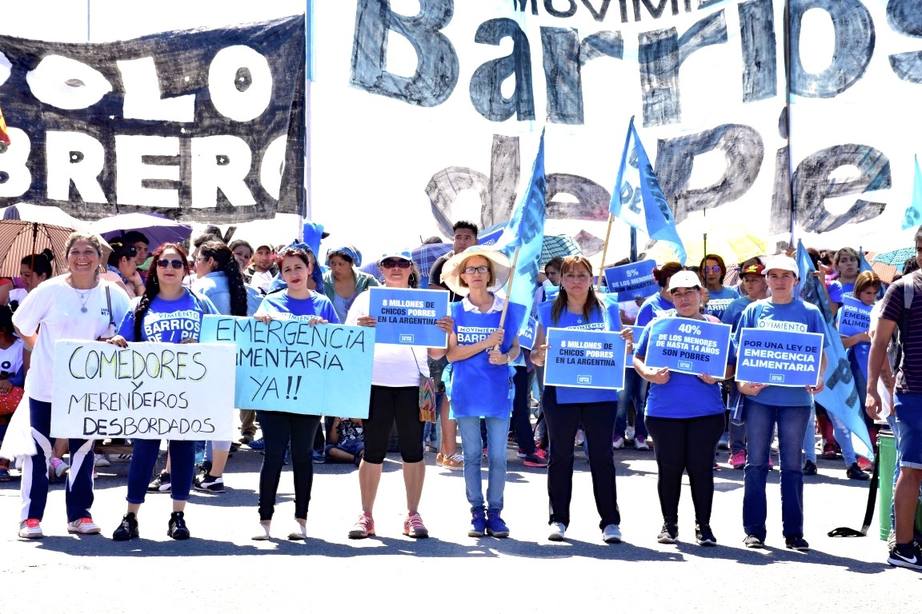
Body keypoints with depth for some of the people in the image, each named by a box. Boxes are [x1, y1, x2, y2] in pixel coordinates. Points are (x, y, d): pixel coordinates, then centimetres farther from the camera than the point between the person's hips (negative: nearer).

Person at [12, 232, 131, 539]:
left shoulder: (113, 294, -3)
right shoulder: (50, 290, -7)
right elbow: (22, 324, 3)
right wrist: (43, 352, -1)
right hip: (46, 384, -2)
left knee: (84, 450, 10)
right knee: (39, 450, 3)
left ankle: (79, 514, 20)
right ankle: (31, 516, 11)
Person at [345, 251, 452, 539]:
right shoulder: (366, 299, 12)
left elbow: (436, 353, 11)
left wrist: (446, 332, -10)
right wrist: (359, 328, -15)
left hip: (412, 384, 1)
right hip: (375, 383, 0)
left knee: (413, 449, 2)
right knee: (373, 450, 2)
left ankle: (413, 515, 10)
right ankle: (366, 516, 9)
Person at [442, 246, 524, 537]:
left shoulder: (508, 309, 2)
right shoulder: (455, 311, 2)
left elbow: (515, 348, 8)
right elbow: (451, 353, -5)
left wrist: (506, 357, -15)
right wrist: (486, 343, -16)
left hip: (498, 390, 0)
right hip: (466, 391, 0)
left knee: (497, 455, 1)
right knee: (472, 455, 6)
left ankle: (495, 513, 11)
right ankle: (477, 513, 14)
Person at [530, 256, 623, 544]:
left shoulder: (608, 310, 7)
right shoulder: (549, 312, 6)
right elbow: (536, 357, 5)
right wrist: (542, 353, -17)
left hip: (600, 394, 0)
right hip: (560, 394, 0)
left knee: (602, 456, 2)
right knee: (560, 456, 6)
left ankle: (610, 521, 8)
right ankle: (558, 519, 15)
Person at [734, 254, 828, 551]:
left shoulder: (810, 312, 6)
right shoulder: (754, 311, 7)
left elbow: (820, 354, 6)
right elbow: (739, 351, 8)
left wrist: (818, 378, -13)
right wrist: (741, 382, -8)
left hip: (796, 397, 0)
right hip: (759, 395, 0)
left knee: (792, 465, 6)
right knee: (756, 463, 3)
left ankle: (794, 532, 12)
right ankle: (754, 530, 10)